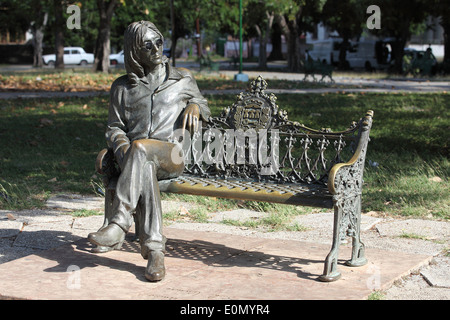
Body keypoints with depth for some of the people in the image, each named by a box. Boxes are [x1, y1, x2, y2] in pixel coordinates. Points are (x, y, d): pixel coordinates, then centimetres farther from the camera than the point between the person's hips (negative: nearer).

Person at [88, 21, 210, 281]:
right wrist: (123, 147, -6)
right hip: (137, 159, 1)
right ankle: (155, 251, -44)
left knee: (140, 148, -37)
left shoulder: (182, 79, 20)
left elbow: (204, 107, 32)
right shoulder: (122, 86, 22)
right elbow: (114, 128, 18)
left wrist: (194, 106, 6)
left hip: (172, 156, -1)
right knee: (145, 169, -39)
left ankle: (120, 224, -43)